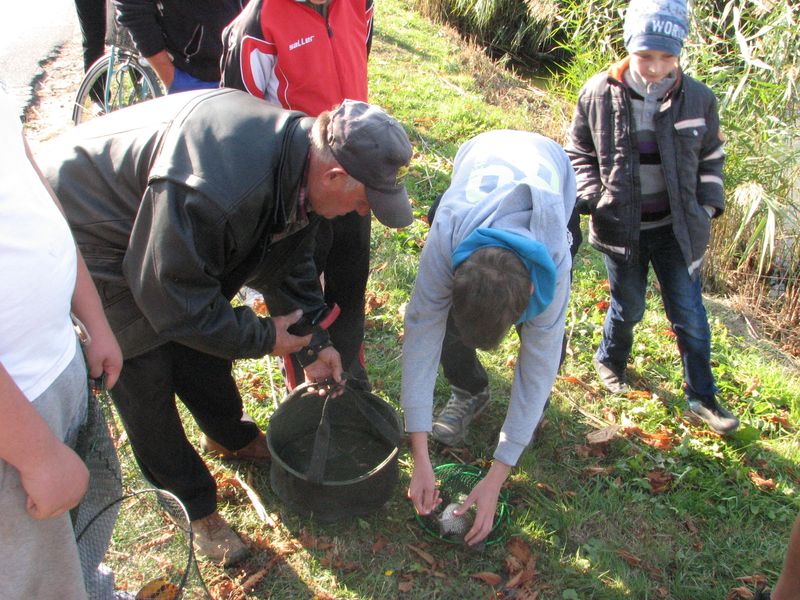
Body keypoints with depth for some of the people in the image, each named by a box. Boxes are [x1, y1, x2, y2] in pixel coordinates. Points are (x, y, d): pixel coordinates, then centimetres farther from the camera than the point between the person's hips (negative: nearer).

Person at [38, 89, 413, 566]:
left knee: (202, 347, 16)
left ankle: (231, 436, 43)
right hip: (93, 236, -7)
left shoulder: (301, 157, -13)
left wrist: (314, 342, 3)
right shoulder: (218, 189, -43)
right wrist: (264, 337, -19)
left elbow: (290, 261, 4)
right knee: (146, 378, -1)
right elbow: (171, 295, -30)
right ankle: (193, 507, 17)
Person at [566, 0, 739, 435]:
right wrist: (593, 197, -10)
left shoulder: (698, 99, -6)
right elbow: (579, 154, 2)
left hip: (677, 228, 1)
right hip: (621, 226, -1)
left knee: (689, 313, 6)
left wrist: (708, 204, 1)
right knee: (628, 307, 14)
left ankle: (702, 397, 23)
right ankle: (609, 361, 45)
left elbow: (711, 156, 10)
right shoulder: (598, 94, -11)